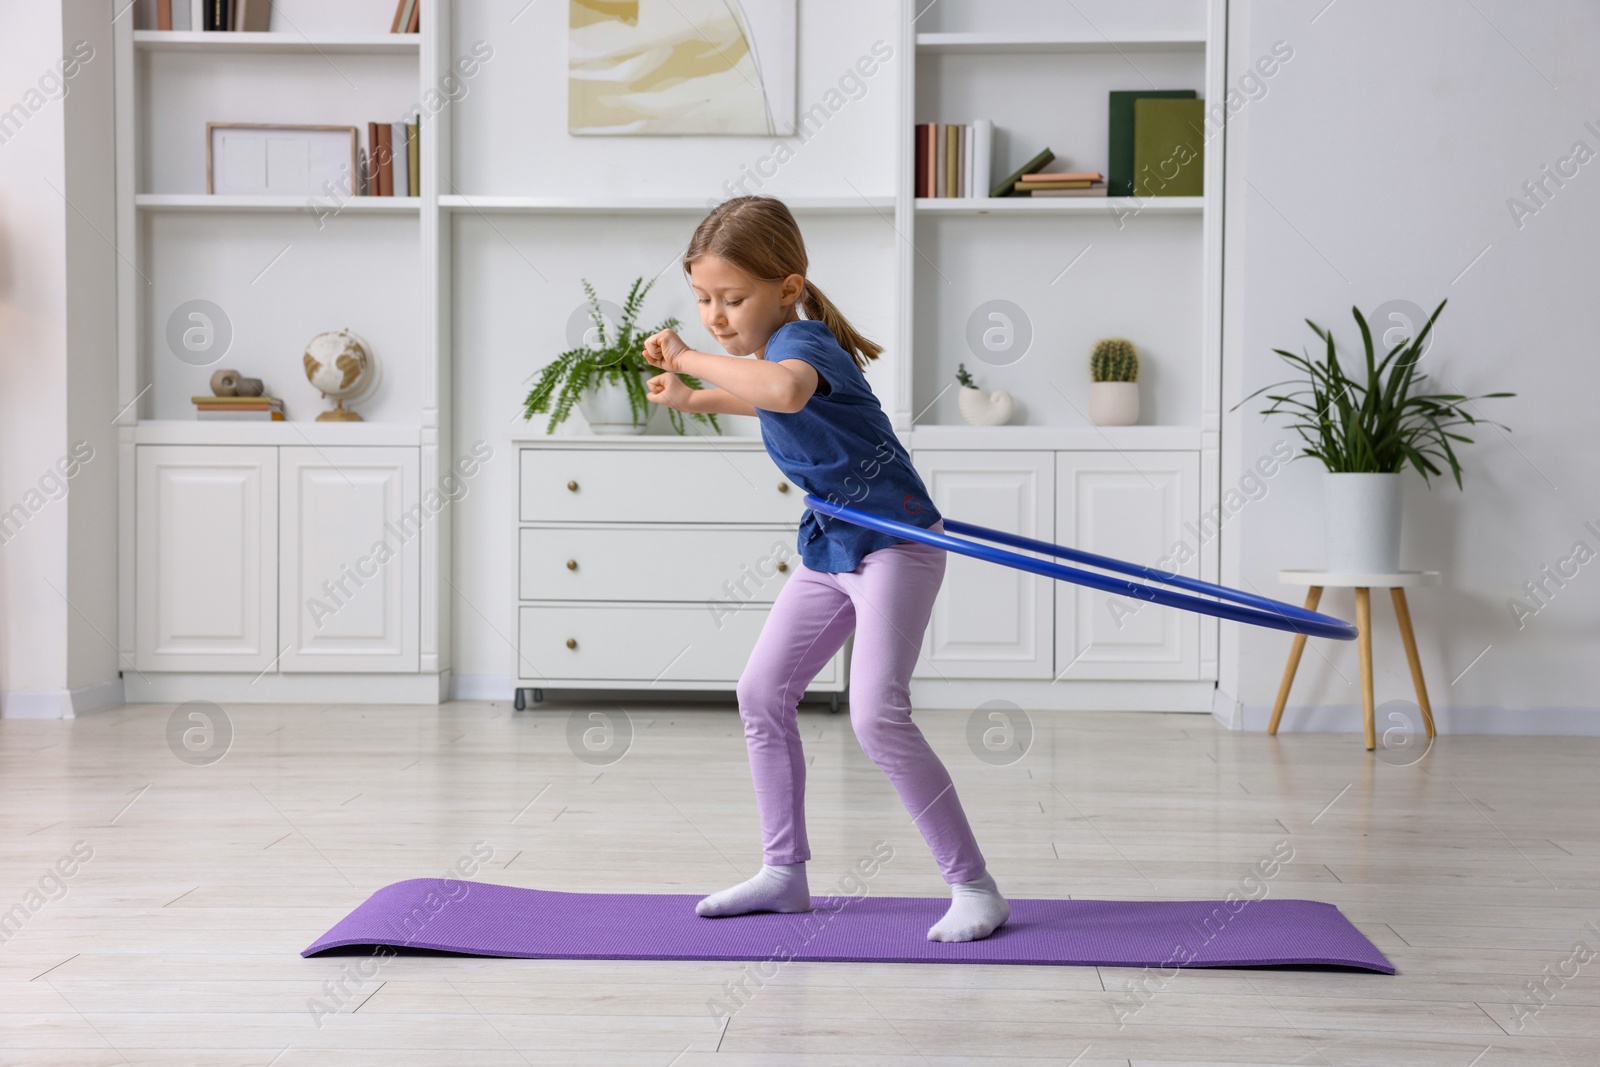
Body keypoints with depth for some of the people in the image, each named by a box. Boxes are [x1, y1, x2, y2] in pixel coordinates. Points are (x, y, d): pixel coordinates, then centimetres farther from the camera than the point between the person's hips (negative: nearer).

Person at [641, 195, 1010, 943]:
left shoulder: (802, 340, -22)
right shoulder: (770, 351, 6)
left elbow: (785, 390, -51)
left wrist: (691, 360, -40)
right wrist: (692, 399, 26)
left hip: (895, 542, -10)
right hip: (832, 547, 10)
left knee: (877, 713, -19)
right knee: (762, 694, 10)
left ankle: (975, 888, -9)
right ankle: (785, 872, 22)